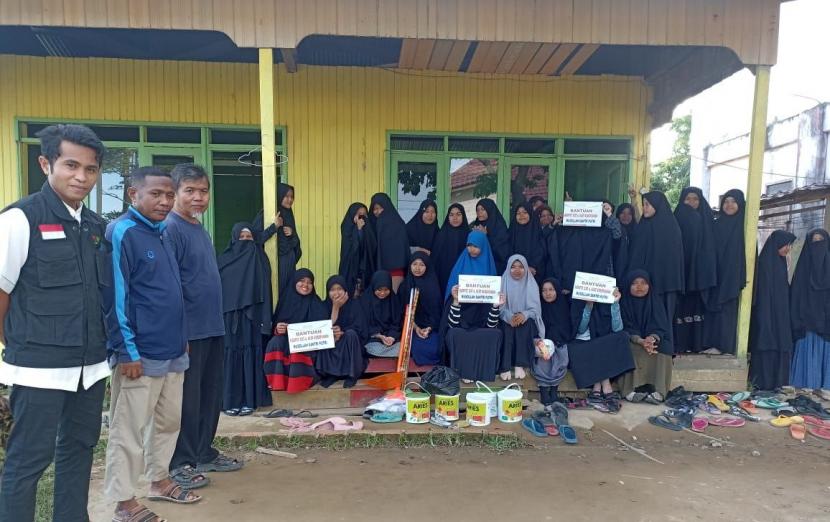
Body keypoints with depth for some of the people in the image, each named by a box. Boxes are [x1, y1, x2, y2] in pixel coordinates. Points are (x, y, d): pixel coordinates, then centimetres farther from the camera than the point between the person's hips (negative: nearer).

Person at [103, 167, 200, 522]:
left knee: (169, 421, 18)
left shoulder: (161, 233, 11)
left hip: (173, 350, 8)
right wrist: (127, 351, -18)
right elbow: (116, 296, -17)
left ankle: (159, 480, 35)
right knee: (129, 428, 5)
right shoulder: (122, 233, -13)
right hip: (141, 353, -8)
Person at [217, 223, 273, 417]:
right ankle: (230, 401, 7)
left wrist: (264, 319, -8)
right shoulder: (223, 260, 8)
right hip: (228, 315, 1)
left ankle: (250, 400, 4)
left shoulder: (258, 259, 6)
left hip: (251, 315, -1)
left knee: (250, 355, -1)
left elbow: (264, 289, 1)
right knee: (230, 355, 0)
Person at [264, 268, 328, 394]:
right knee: (275, 343, -29)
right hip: (286, 341, 3)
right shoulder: (286, 301, 10)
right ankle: (277, 382, -25)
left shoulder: (318, 305, 3)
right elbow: (275, 327, 7)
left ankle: (297, 382, -23)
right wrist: (278, 329, -18)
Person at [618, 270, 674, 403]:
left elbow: (661, 327, -6)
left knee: (663, 350, -30)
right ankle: (631, 390, -38)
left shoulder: (655, 302, 2)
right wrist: (640, 341, -30)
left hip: (654, 339, 2)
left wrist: (652, 339, -29)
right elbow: (626, 328, -10)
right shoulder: (624, 303, -4)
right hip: (631, 341, -1)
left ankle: (658, 392, -35)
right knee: (632, 351, -34)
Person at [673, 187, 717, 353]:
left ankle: (696, 343, 6)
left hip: (700, 270, 1)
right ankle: (679, 343, 0)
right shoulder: (677, 220, 4)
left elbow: (711, 247, 4)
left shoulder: (706, 220, 8)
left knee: (697, 306, 1)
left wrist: (707, 270, -8)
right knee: (680, 306, -3)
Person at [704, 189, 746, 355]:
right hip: (716, 273, 4)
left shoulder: (745, 226, 0)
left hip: (733, 275, -4)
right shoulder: (716, 225, 12)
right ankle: (712, 343, 6)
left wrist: (744, 277, -13)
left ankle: (723, 345, -3)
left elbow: (749, 252, -4)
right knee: (713, 307, 2)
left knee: (727, 309, -5)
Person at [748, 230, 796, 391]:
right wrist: (766, 317, -20)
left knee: (780, 346, 10)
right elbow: (763, 292, -18)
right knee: (767, 345, -4)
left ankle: (777, 381, 17)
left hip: (780, 315, 9)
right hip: (767, 313, -9)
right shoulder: (765, 263, -14)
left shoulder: (780, 262, 12)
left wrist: (785, 314, 14)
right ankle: (763, 382, 4)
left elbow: (783, 289, 17)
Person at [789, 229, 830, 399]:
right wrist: (797, 317, -7)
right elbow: (796, 292, 0)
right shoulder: (804, 265, 3)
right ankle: (806, 383, 8)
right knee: (808, 348, 1)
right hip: (808, 315, -1)